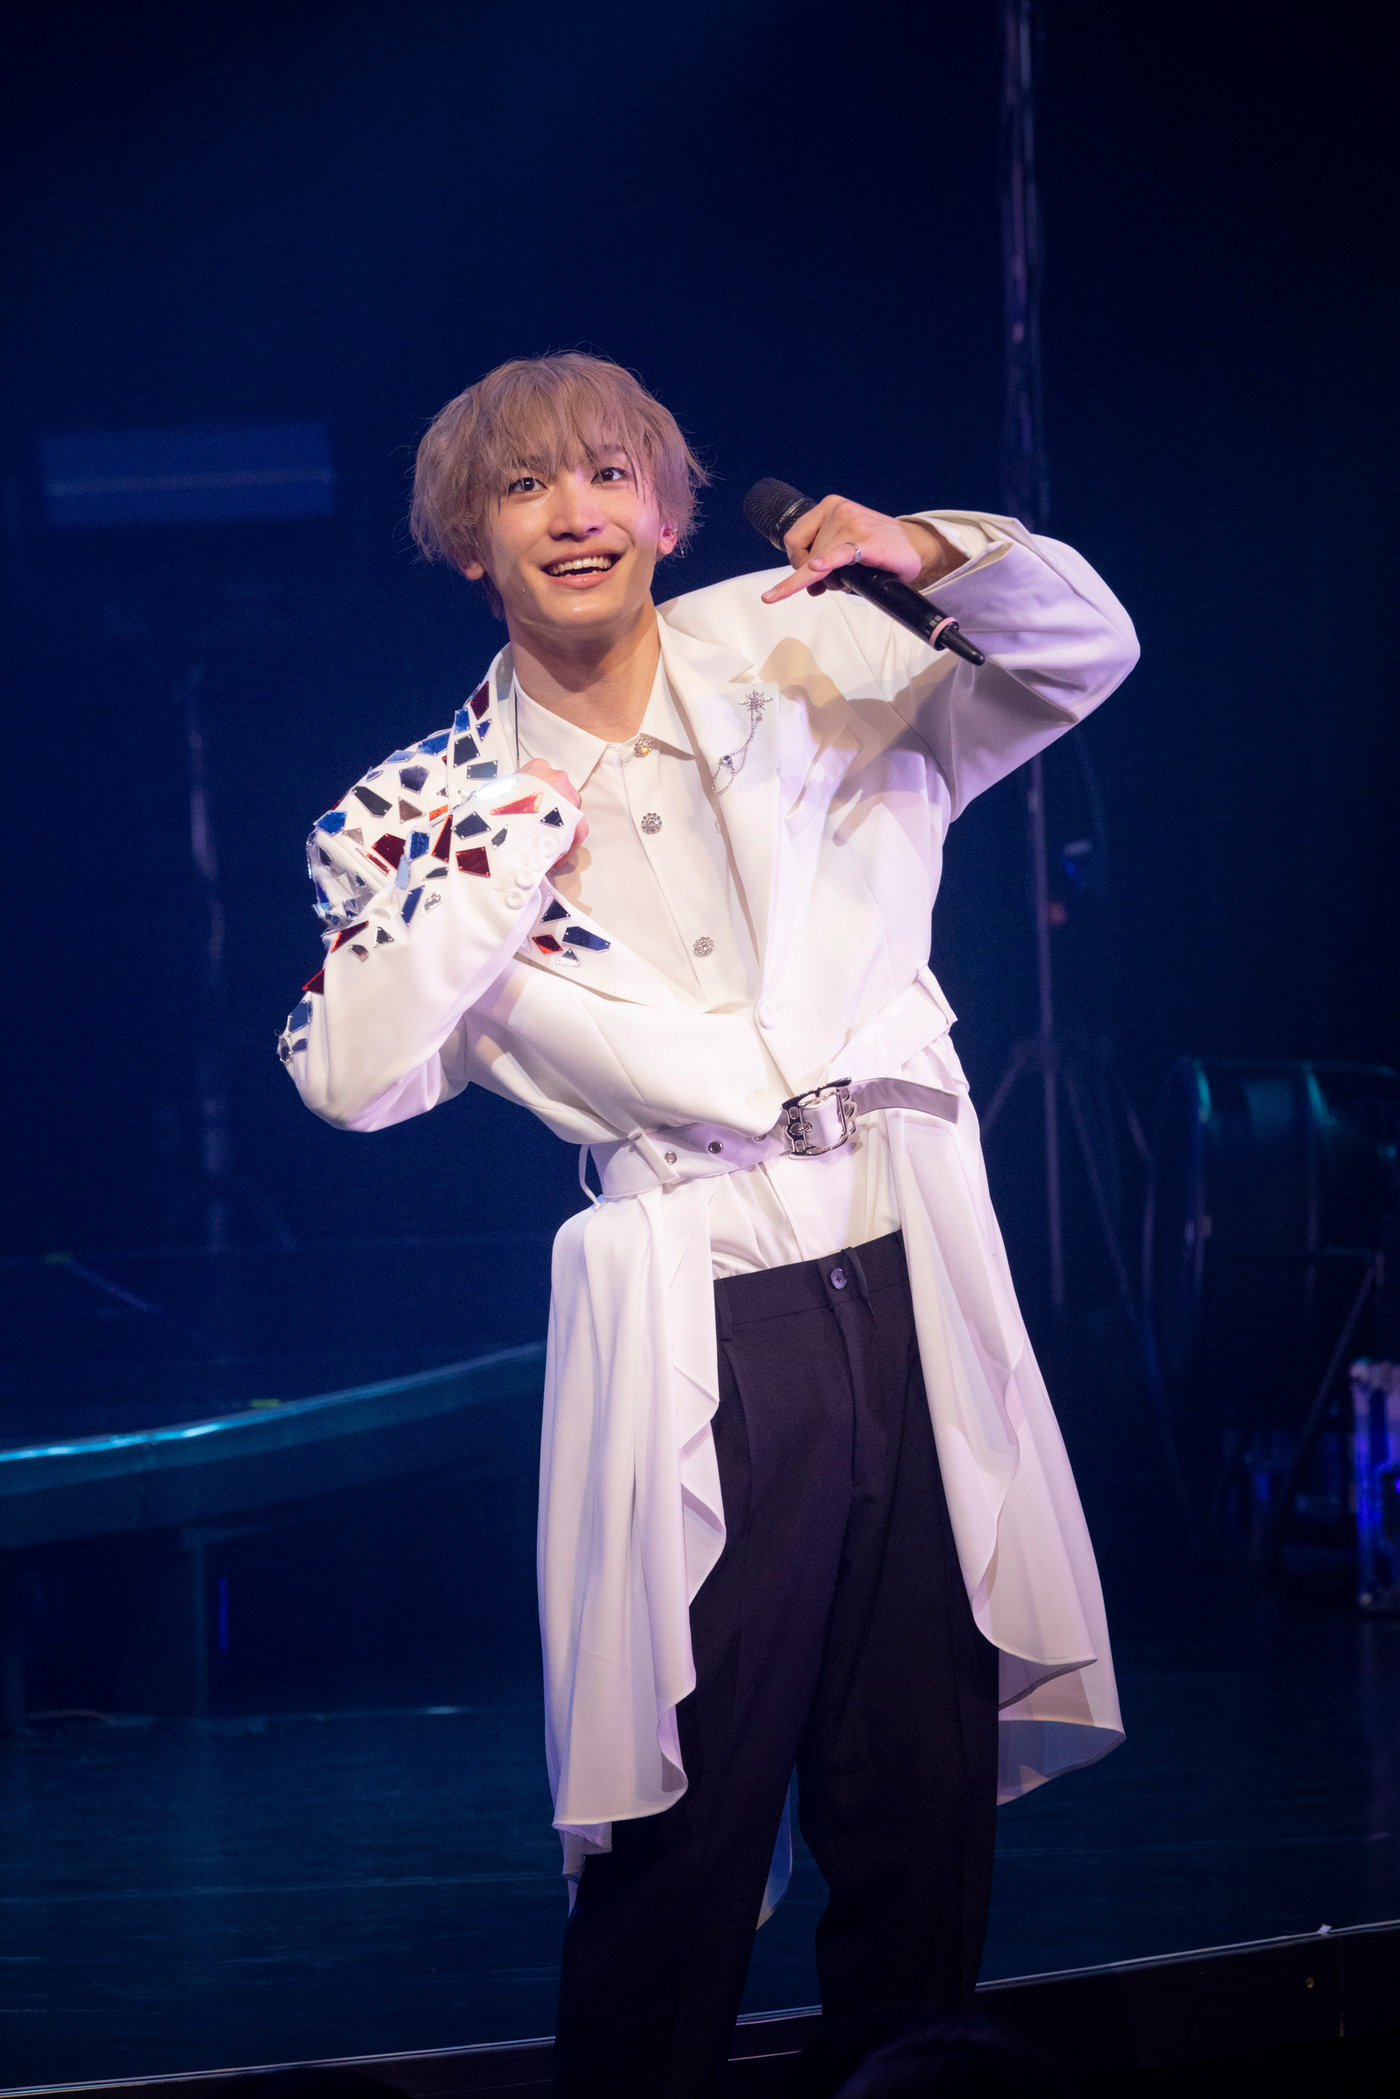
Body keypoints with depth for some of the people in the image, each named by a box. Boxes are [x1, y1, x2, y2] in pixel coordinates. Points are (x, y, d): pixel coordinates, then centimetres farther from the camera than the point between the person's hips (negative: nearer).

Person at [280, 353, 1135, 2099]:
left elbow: (1081, 658, 11)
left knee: (929, 1799, 8)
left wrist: (939, 554, -6)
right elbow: (352, 1082, -3)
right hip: (697, 1329, -2)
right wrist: (490, 891, -8)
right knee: (686, 1820, -6)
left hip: (908, 1281, 2)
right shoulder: (438, 805, 6)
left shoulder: (810, 653, 9)